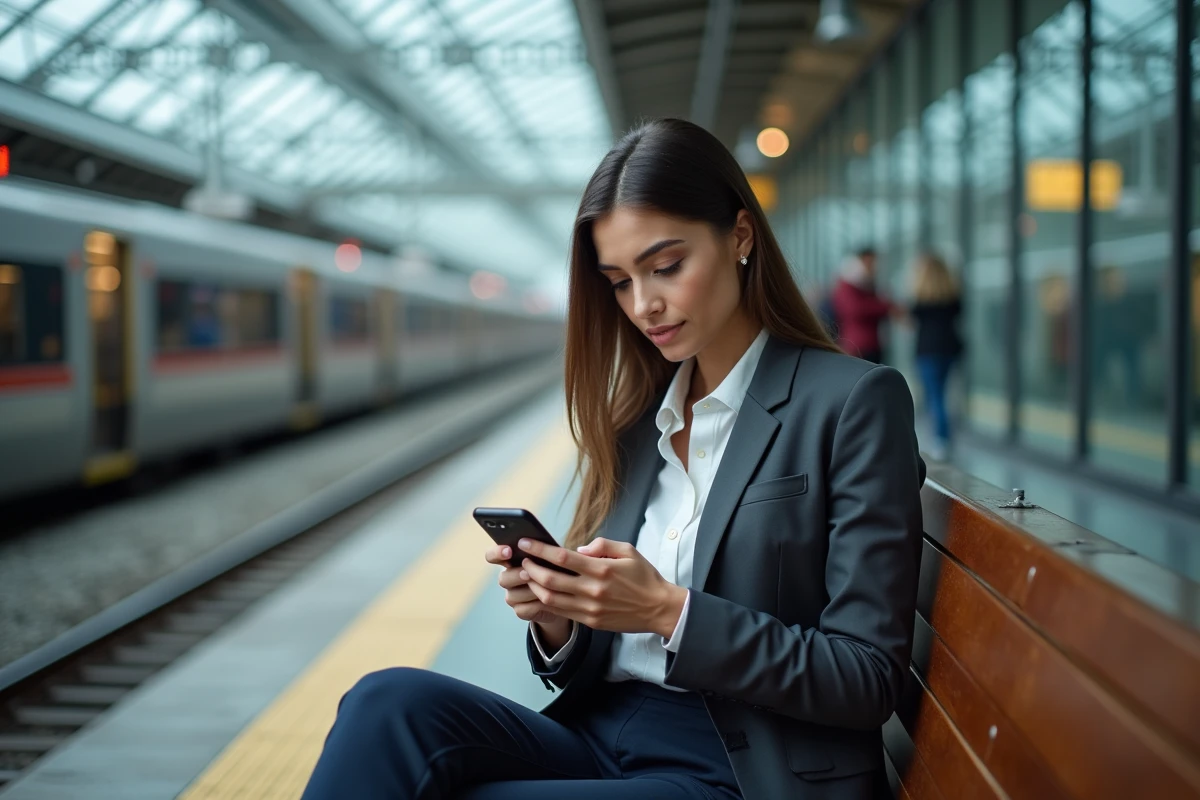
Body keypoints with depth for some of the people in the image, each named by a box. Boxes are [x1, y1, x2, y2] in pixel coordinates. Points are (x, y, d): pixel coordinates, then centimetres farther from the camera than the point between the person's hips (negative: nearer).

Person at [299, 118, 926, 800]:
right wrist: (558, 624, -6)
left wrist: (670, 611, -16)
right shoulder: (638, 415, 14)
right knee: (393, 702, -25)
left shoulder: (856, 402, -4)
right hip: (602, 739, 6)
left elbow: (869, 679, -9)